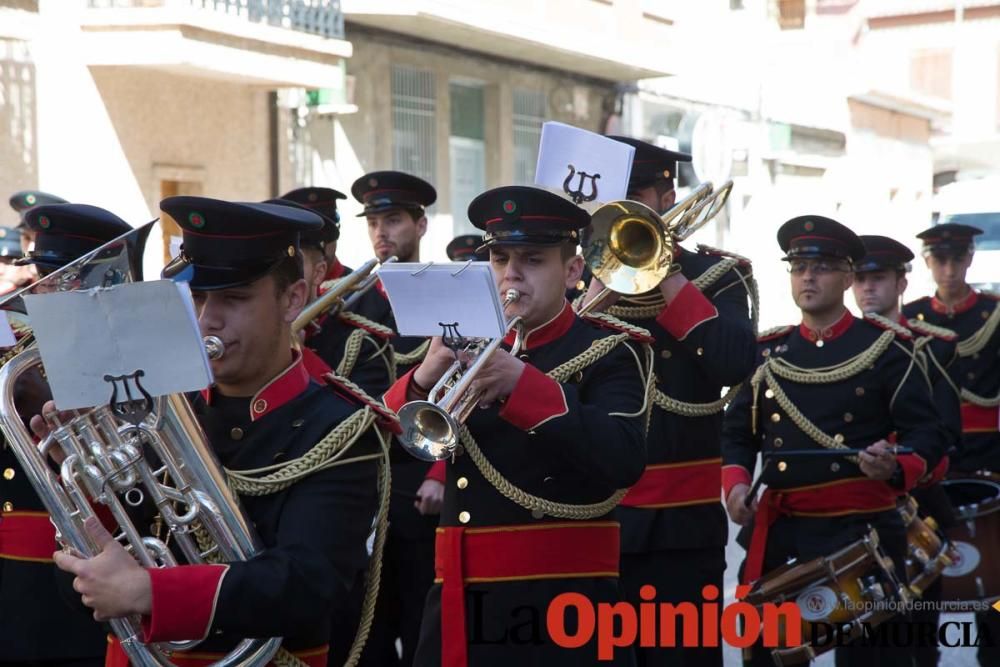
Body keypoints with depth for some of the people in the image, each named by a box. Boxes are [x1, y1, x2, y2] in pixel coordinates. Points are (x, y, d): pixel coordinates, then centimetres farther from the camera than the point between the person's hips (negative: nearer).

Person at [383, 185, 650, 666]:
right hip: (459, 605, 4)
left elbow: (624, 462, -18)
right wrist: (421, 380, -14)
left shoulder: (608, 352, -1)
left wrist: (522, 383, -26)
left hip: (565, 605, -4)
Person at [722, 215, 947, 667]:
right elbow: (738, 432, 16)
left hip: (863, 532, -4)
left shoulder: (885, 348, 0)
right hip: (781, 534, 4)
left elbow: (927, 433, -4)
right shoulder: (767, 353, 12)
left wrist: (896, 467, -25)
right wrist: (736, 483, -4)